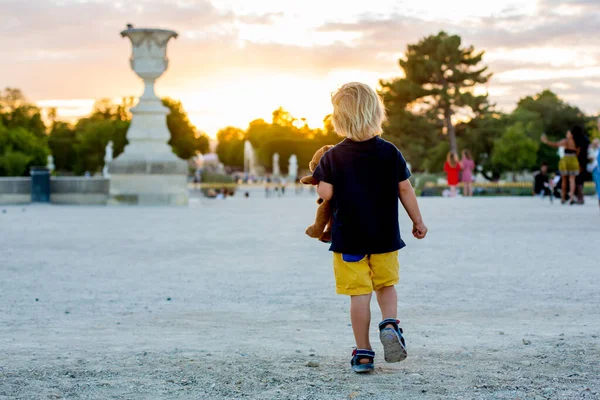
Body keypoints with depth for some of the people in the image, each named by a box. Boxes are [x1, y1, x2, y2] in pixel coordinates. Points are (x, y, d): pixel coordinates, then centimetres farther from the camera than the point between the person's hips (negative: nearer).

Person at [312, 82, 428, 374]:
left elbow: (325, 193, -12)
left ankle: (363, 353, 6)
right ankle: (390, 323, -6)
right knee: (386, 285, 20)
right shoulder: (389, 152, -3)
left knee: (359, 294, 2)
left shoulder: (333, 156, -8)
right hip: (385, 237, 2)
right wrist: (418, 221, 11)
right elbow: (405, 189, 0)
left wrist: (319, 182, 11)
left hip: (348, 238, -2)